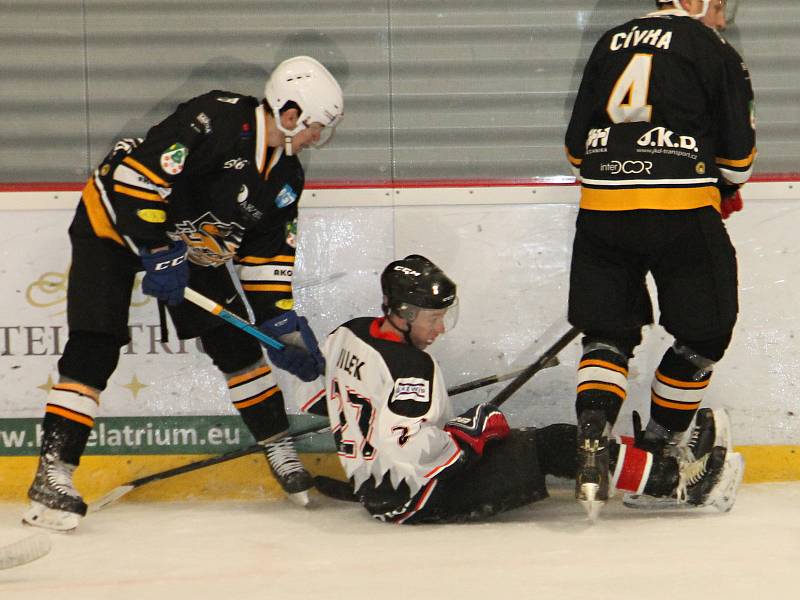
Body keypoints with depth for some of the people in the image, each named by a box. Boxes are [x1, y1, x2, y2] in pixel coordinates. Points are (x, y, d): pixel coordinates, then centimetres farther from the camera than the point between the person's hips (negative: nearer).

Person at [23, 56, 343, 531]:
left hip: (190, 245, 8)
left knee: (235, 342, 5)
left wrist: (281, 322, -1)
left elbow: (269, 252, 7)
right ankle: (53, 473, -18)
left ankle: (280, 448, 20)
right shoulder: (217, 118, -28)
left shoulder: (286, 175, -1)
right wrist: (156, 252, -31)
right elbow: (140, 170, -33)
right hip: (116, 223, -8)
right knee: (94, 350, -16)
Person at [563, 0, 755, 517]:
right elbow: (738, 149, 5)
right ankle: (659, 446, 18)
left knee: (608, 333, 12)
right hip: (681, 211, -4)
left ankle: (592, 443, -8)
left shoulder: (611, 43, 17)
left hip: (601, 210, 4)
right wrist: (726, 190, 25)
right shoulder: (711, 48, 3)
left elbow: (576, 142, 19)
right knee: (705, 334, 13)